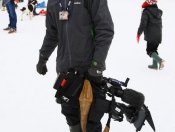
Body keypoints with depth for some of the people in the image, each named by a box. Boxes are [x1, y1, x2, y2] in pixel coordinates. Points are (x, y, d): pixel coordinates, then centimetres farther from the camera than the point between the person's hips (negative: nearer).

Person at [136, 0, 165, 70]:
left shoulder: (146, 12, -10)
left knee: (149, 51, 2)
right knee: (154, 49, 19)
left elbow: (143, 23, -17)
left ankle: (160, 60, -19)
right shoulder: (159, 12, 13)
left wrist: (139, 33, -15)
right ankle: (155, 65, 17)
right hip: (158, 36, 7)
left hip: (151, 36, -7)